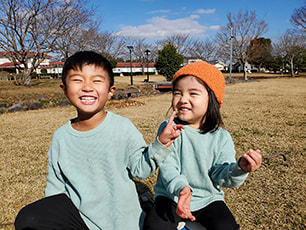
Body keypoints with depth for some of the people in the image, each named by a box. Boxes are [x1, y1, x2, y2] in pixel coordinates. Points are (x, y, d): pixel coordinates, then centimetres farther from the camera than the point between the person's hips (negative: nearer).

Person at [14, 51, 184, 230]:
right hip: (77, 210, 2)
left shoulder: (123, 127, -14)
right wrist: (49, 214, -2)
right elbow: (55, 185, 4)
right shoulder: (61, 137, -6)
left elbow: (140, 169, -11)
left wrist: (161, 143, -24)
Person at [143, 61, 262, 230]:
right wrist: (181, 187, -36)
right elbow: (167, 165, -17)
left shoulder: (221, 137, -5)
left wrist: (239, 168, -28)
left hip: (208, 199, 1)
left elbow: (220, 174, -7)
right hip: (172, 196, -1)